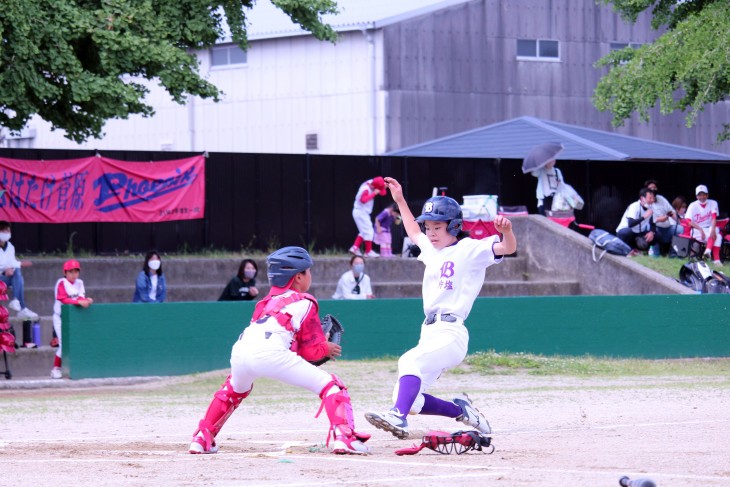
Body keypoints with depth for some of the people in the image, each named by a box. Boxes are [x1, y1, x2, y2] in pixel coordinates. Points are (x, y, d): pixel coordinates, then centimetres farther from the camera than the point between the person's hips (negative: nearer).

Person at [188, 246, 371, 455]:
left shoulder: (267, 301, 35)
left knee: (234, 390, 39)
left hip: (240, 350, 6)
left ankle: (202, 438, 34)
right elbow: (312, 350, 14)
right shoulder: (305, 303, 18)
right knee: (330, 385, 2)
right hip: (271, 354, -6)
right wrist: (327, 348, 34)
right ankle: (344, 437, -18)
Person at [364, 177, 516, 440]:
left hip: (451, 334, -9)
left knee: (410, 361, -36)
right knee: (408, 400, 1)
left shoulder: (470, 250, -1)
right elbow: (414, 232, 43)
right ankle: (460, 410, 18)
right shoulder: (432, 250, 22)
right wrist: (400, 200, 44)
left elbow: (507, 248, -15)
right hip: (430, 333, 9)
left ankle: (398, 418, -54)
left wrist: (506, 230, -36)